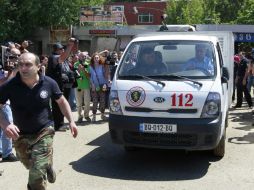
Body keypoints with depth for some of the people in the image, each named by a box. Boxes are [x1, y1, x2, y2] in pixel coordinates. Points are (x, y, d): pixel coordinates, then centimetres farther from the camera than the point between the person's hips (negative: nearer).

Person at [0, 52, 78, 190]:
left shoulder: (49, 83, -13)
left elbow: (61, 101, 4)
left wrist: (71, 121, -2)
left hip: (44, 132, -2)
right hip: (21, 135, 2)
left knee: (37, 175, -15)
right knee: (31, 167, 27)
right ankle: (47, 166, 60)